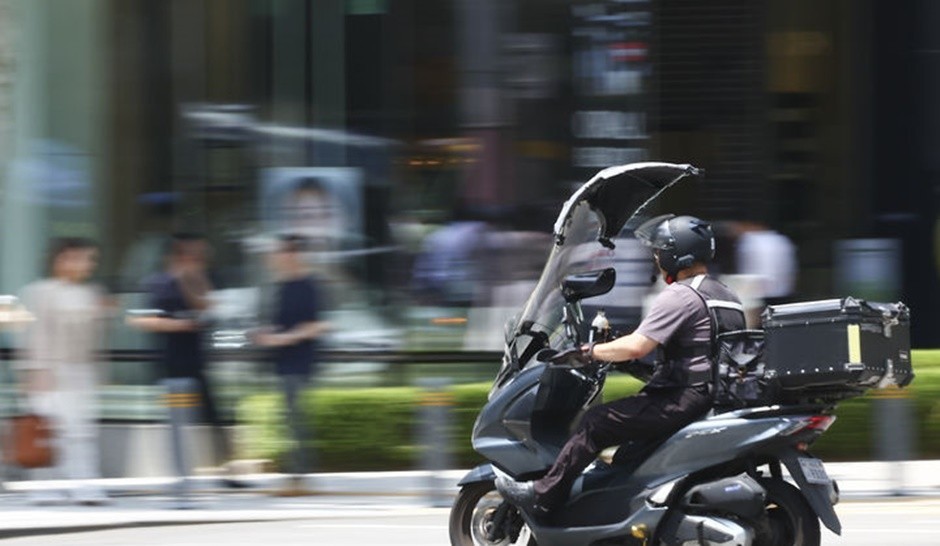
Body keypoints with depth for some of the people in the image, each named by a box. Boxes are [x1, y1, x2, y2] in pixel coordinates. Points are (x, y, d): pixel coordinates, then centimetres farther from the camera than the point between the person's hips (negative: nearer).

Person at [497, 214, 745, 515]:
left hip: (688, 398, -10)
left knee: (597, 421, -7)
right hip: (721, 397, 10)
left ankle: (544, 495, -7)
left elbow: (636, 347, -20)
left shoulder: (679, 296, -12)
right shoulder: (727, 296, 18)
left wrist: (590, 351, -6)